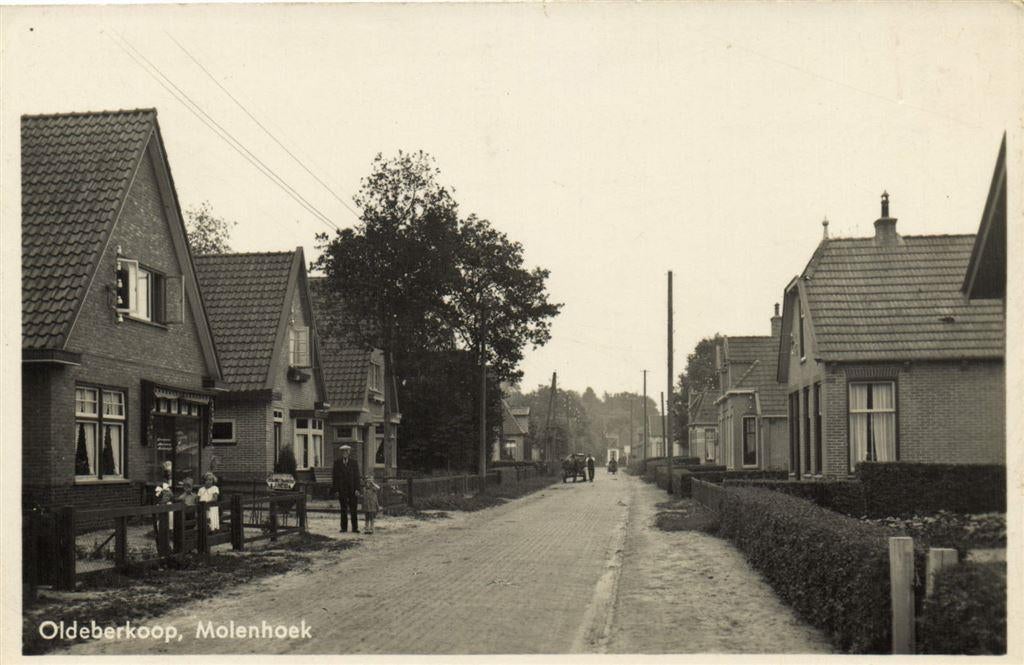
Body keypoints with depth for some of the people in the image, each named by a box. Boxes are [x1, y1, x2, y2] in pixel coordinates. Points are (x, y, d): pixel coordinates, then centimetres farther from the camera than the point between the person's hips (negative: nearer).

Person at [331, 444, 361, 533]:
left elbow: (357, 477, 2)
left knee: (353, 509, -1)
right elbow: (334, 476, 4)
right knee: (343, 510, 6)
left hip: (352, 489, 0)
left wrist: (357, 489, -7)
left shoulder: (354, 463, 5)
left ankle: (355, 528, 2)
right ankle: (344, 528, 11)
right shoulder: (337, 463, 5)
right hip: (342, 490, 0)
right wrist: (335, 489, -3)